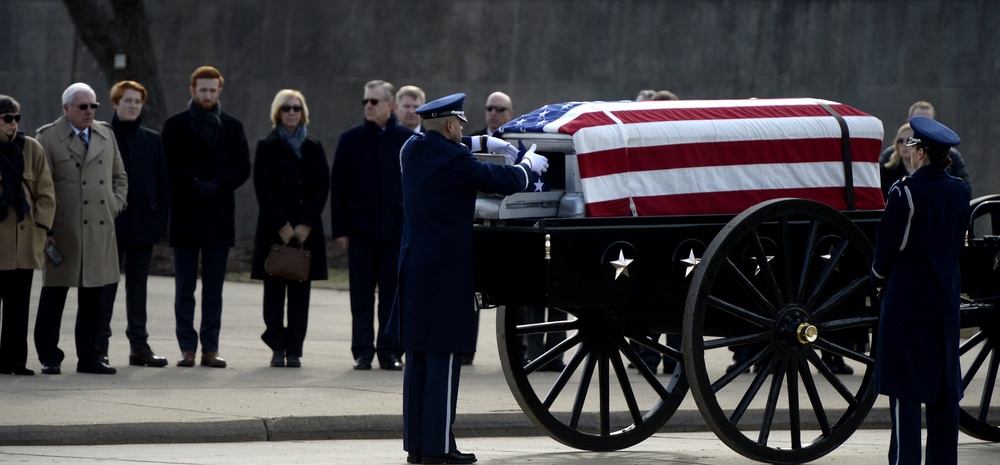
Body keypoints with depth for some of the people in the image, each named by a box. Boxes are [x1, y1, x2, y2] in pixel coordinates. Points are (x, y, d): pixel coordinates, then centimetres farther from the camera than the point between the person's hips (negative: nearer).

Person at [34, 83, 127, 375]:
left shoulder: (106, 135, 14)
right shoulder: (47, 138, -1)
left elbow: (119, 177, 22)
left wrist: (115, 206, 6)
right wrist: (45, 229, -9)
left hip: (101, 230, 5)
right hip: (64, 231, -4)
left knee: (94, 297, 7)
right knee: (54, 294, 1)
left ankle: (88, 356, 13)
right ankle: (49, 357, 9)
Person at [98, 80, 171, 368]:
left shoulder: (152, 140, 9)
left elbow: (163, 182, 9)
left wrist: (160, 220, 0)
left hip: (143, 226, 3)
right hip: (110, 225, -3)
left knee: (138, 287, 9)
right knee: (106, 286, 0)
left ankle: (139, 346, 13)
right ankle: (99, 346, 4)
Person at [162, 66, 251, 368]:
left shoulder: (232, 127, 12)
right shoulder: (175, 126, 5)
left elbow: (242, 168, 3)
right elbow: (171, 167, -4)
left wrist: (215, 185, -12)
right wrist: (196, 185, -16)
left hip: (219, 216, 2)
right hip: (185, 216, -1)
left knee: (214, 289, 2)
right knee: (184, 289, 0)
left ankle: (210, 348, 5)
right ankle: (187, 348, 2)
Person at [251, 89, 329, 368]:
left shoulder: (314, 149, 10)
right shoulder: (267, 147, 4)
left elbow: (323, 188, 4)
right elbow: (263, 189, -3)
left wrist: (306, 225, -7)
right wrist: (282, 226, -11)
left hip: (307, 228, 2)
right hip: (273, 227, -2)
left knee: (300, 289, -1)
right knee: (274, 289, -3)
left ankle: (294, 350, 0)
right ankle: (277, 348, 1)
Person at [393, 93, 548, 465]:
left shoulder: (412, 150, 7)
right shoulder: (454, 159, -16)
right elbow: (504, 182, -8)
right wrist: (529, 165, 11)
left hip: (414, 271, 9)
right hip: (447, 273, -8)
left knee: (418, 359, 11)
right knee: (444, 358, -5)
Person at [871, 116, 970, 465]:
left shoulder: (905, 193, -15)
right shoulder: (960, 192, 4)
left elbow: (887, 244, -10)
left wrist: (879, 280, 8)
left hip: (907, 302, -6)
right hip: (947, 301, 6)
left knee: (905, 390, -3)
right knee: (945, 388, 11)